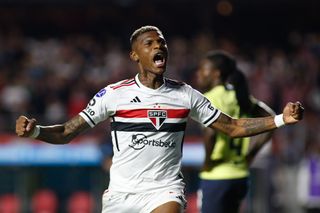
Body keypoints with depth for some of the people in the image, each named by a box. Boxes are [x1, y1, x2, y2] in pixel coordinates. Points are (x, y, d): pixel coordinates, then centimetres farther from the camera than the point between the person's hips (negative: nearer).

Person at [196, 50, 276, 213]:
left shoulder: (211, 98, -12)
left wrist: (208, 162, -16)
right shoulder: (240, 96, 12)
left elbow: (211, 132, -30)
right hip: (240, 175, 8)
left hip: (216, 177, -8)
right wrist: (250, 154, 11)